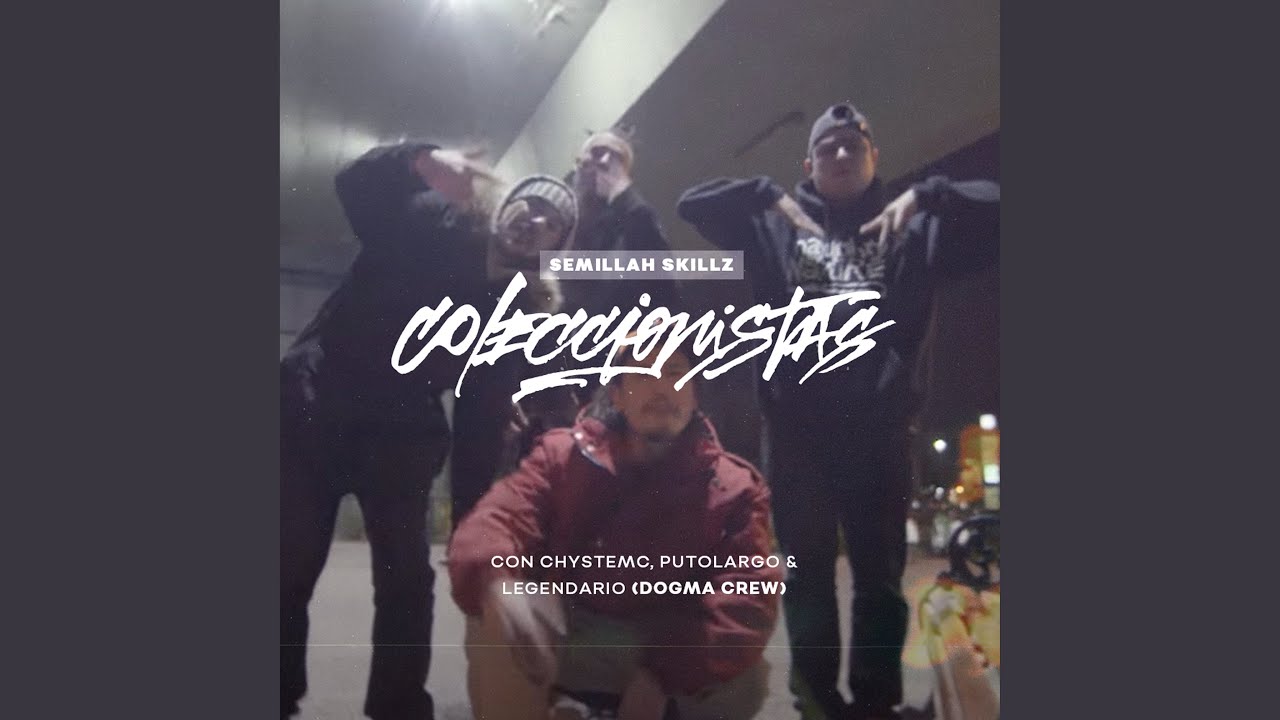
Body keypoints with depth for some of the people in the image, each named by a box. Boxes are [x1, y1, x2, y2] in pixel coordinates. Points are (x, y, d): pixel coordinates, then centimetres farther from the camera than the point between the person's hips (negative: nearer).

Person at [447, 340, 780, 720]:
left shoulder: (735, 486, -7)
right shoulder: (564, 453, -3)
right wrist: (499, 585, -41)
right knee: (495, 622, -29)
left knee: (743, 682, -27)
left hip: (669, 644, 1)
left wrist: (665, 671, -31)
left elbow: (748, 595, -17)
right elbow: (495, 519, -17)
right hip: (562, 634, 0)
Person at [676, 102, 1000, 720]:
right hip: (796, 423, 0)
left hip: (880, 424, 0)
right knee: (807, 571, 9)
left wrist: (927, 195, -6)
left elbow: (994, 208, 6)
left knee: (880, 572, 7)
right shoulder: (775, 226, 13)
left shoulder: (912, 226, 13)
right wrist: (769, 197, -2)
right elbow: (693, 201, 10)